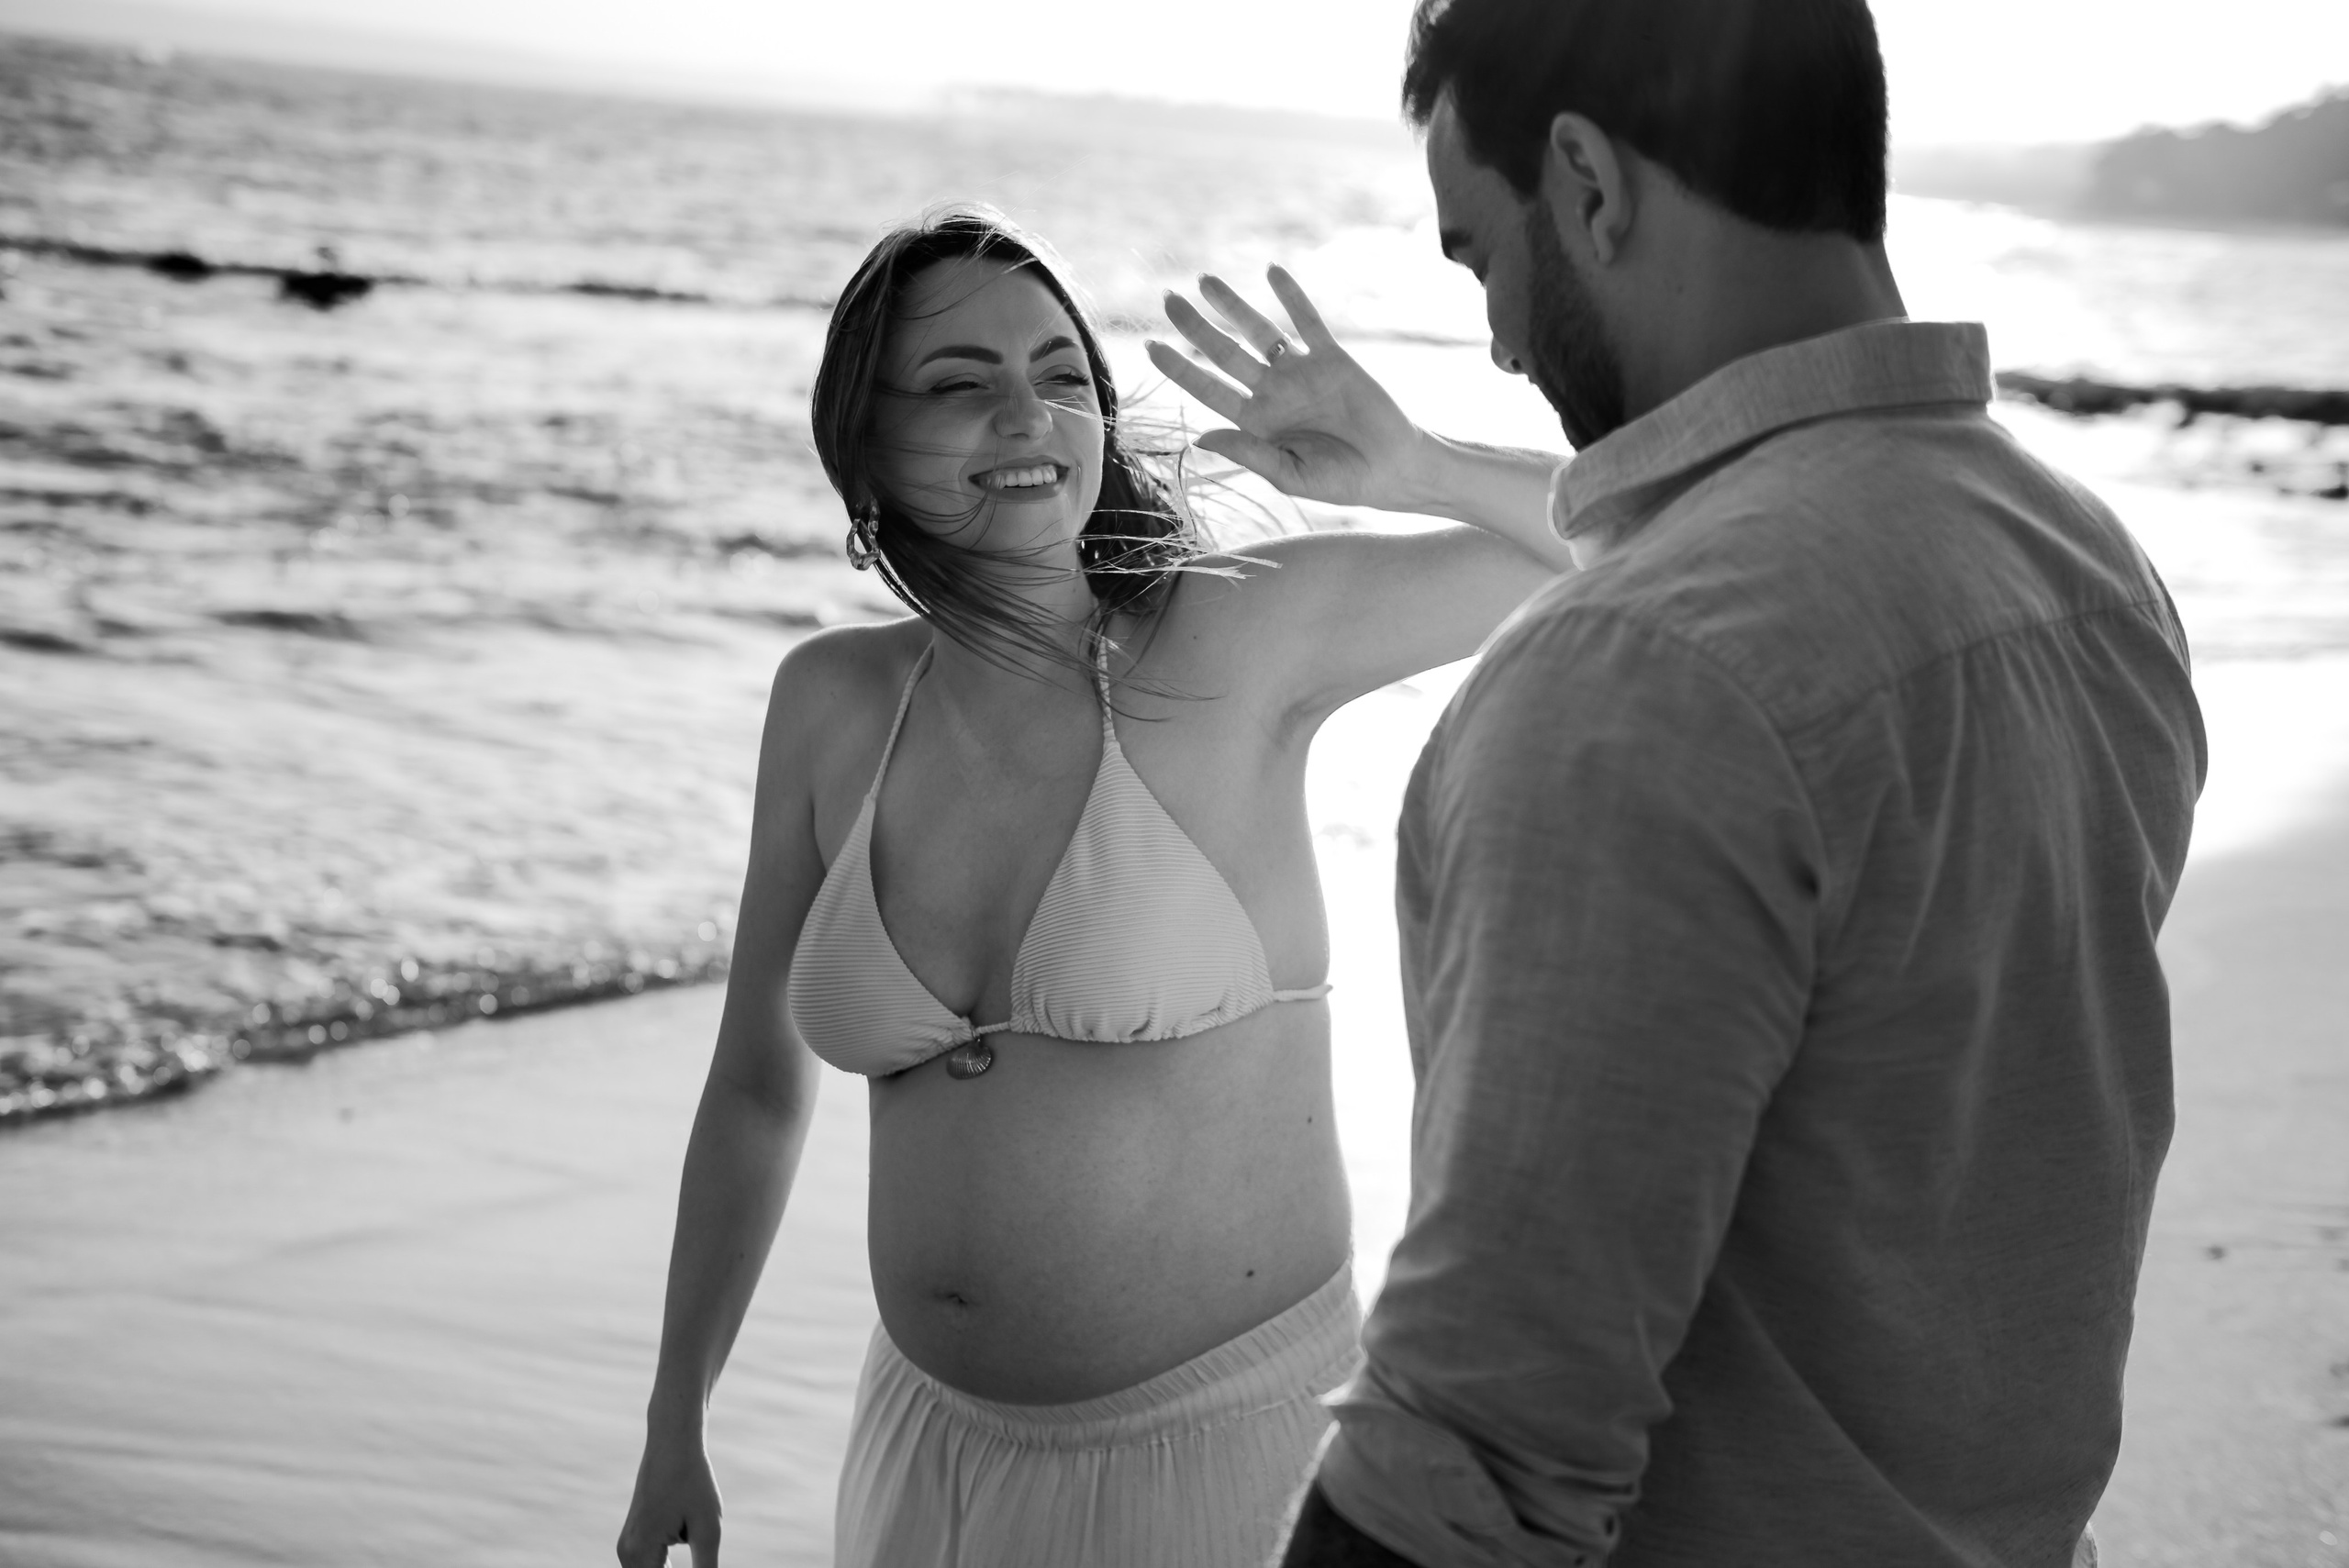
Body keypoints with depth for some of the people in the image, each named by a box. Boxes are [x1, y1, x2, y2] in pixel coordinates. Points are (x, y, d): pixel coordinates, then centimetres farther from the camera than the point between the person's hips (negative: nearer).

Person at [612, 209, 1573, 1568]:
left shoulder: (1228, 640, -13)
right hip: (934, 1444, 4)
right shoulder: (833, 703, -2)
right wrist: (676, 1427, 11)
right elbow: (757, 1088, 7)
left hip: (1222, 1446, -4)